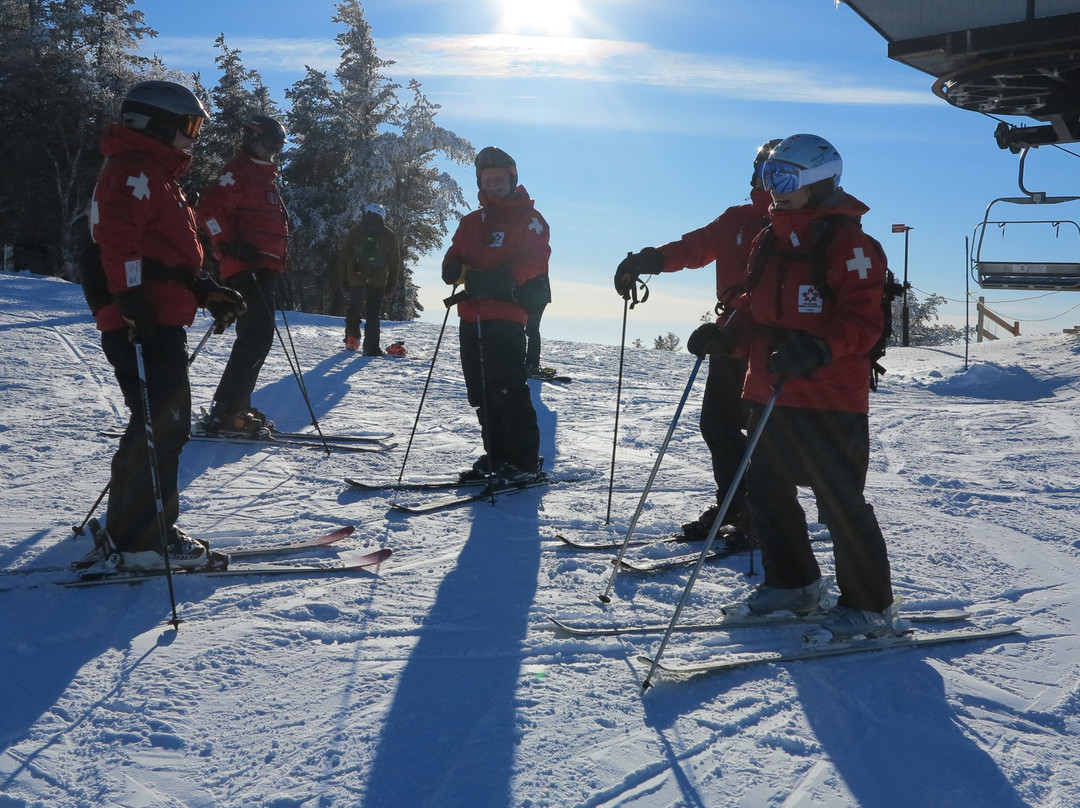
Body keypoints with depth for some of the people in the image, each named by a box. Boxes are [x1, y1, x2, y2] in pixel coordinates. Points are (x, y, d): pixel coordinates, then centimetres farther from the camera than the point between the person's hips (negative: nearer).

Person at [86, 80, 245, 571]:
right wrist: (133, 301, -30)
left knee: (165, 424, 14)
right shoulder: (134, 168, -7)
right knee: (161, 426, -11)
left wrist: (206, 291, 21)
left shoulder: (157, 173, 26)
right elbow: (118, 239, -23)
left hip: (160, 322, 11)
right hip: (144, 324, -11)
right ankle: (137, 542, -7)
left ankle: (150, 530, 21)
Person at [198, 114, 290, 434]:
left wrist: (277, 263, 25)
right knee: (257, 335, -17)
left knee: (259, 337, 11)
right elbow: (210, 207, -17)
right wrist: (230, 245, -21)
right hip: (245, 268, -11)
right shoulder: (239, 171, -5)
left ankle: (237, 407, 15)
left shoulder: (265, 177, 25)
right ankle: (224, 412, -18)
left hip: (262, 270, 11)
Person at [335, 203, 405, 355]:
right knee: (373, 314, 4)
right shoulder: (390, 236, 4)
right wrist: (392, 286, 12)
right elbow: (395, 264, 7)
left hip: (355, 279, 1)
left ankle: (352, 338, 7)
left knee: (354, 309, 19)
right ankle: (371, 348, -2)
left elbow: (343, 258, 5)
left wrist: (343, 282, 9)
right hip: (378, 282, -1)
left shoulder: (354, 232, 4)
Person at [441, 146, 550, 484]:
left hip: (506, 317, -6)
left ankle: (526, 463, -9)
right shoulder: (470, 223, 24)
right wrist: (458, 270, -8)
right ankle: (496, 457, 15)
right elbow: (453, 260, 18)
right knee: (482, 394, 7)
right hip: (471, 318, 7)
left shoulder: (528, 219, 5)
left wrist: (498, 280, -25)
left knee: (507, 390, -13)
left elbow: (533, 261, -10)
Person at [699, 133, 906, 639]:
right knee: (766, 492, 15)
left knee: (840, 502, -4)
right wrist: (727, 337, 2)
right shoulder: (769, 241, 13)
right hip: (771, 393, 8)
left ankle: (871, 607, 9)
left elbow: (864, 320, -19)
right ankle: (794, 583, 32)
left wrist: (817, 349, -33)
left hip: (829, 398, -8)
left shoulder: (847, 242, -11)